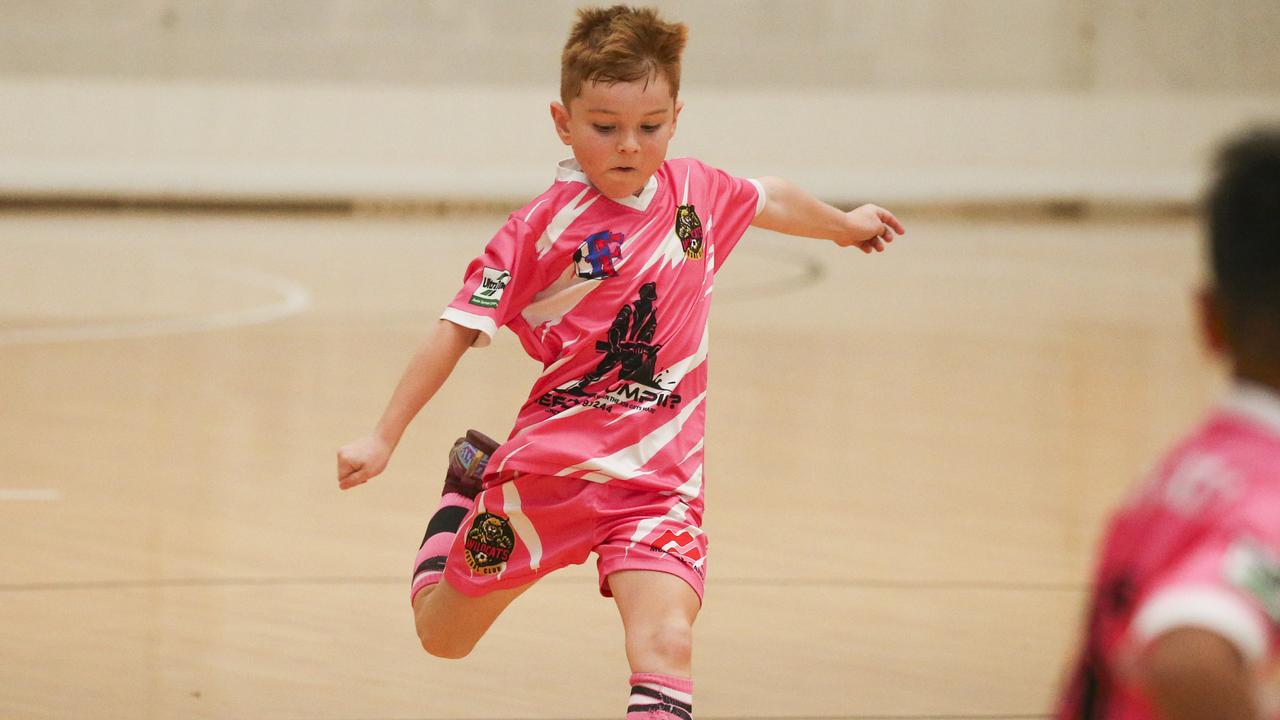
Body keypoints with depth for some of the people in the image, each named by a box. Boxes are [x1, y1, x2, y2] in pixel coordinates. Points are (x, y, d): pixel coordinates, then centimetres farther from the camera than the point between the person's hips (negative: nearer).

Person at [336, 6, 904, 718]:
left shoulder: (696, 191, 2)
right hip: (548, 468, -1)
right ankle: (470, 488, 46)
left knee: (666, 645, -24)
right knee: (443, 636, 17)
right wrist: (383, 438, -11)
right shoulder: (542, 227, -11)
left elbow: (773, 200, 24)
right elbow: (459, 330, -9)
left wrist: (845, 224, 42)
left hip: (658, 481, 1)